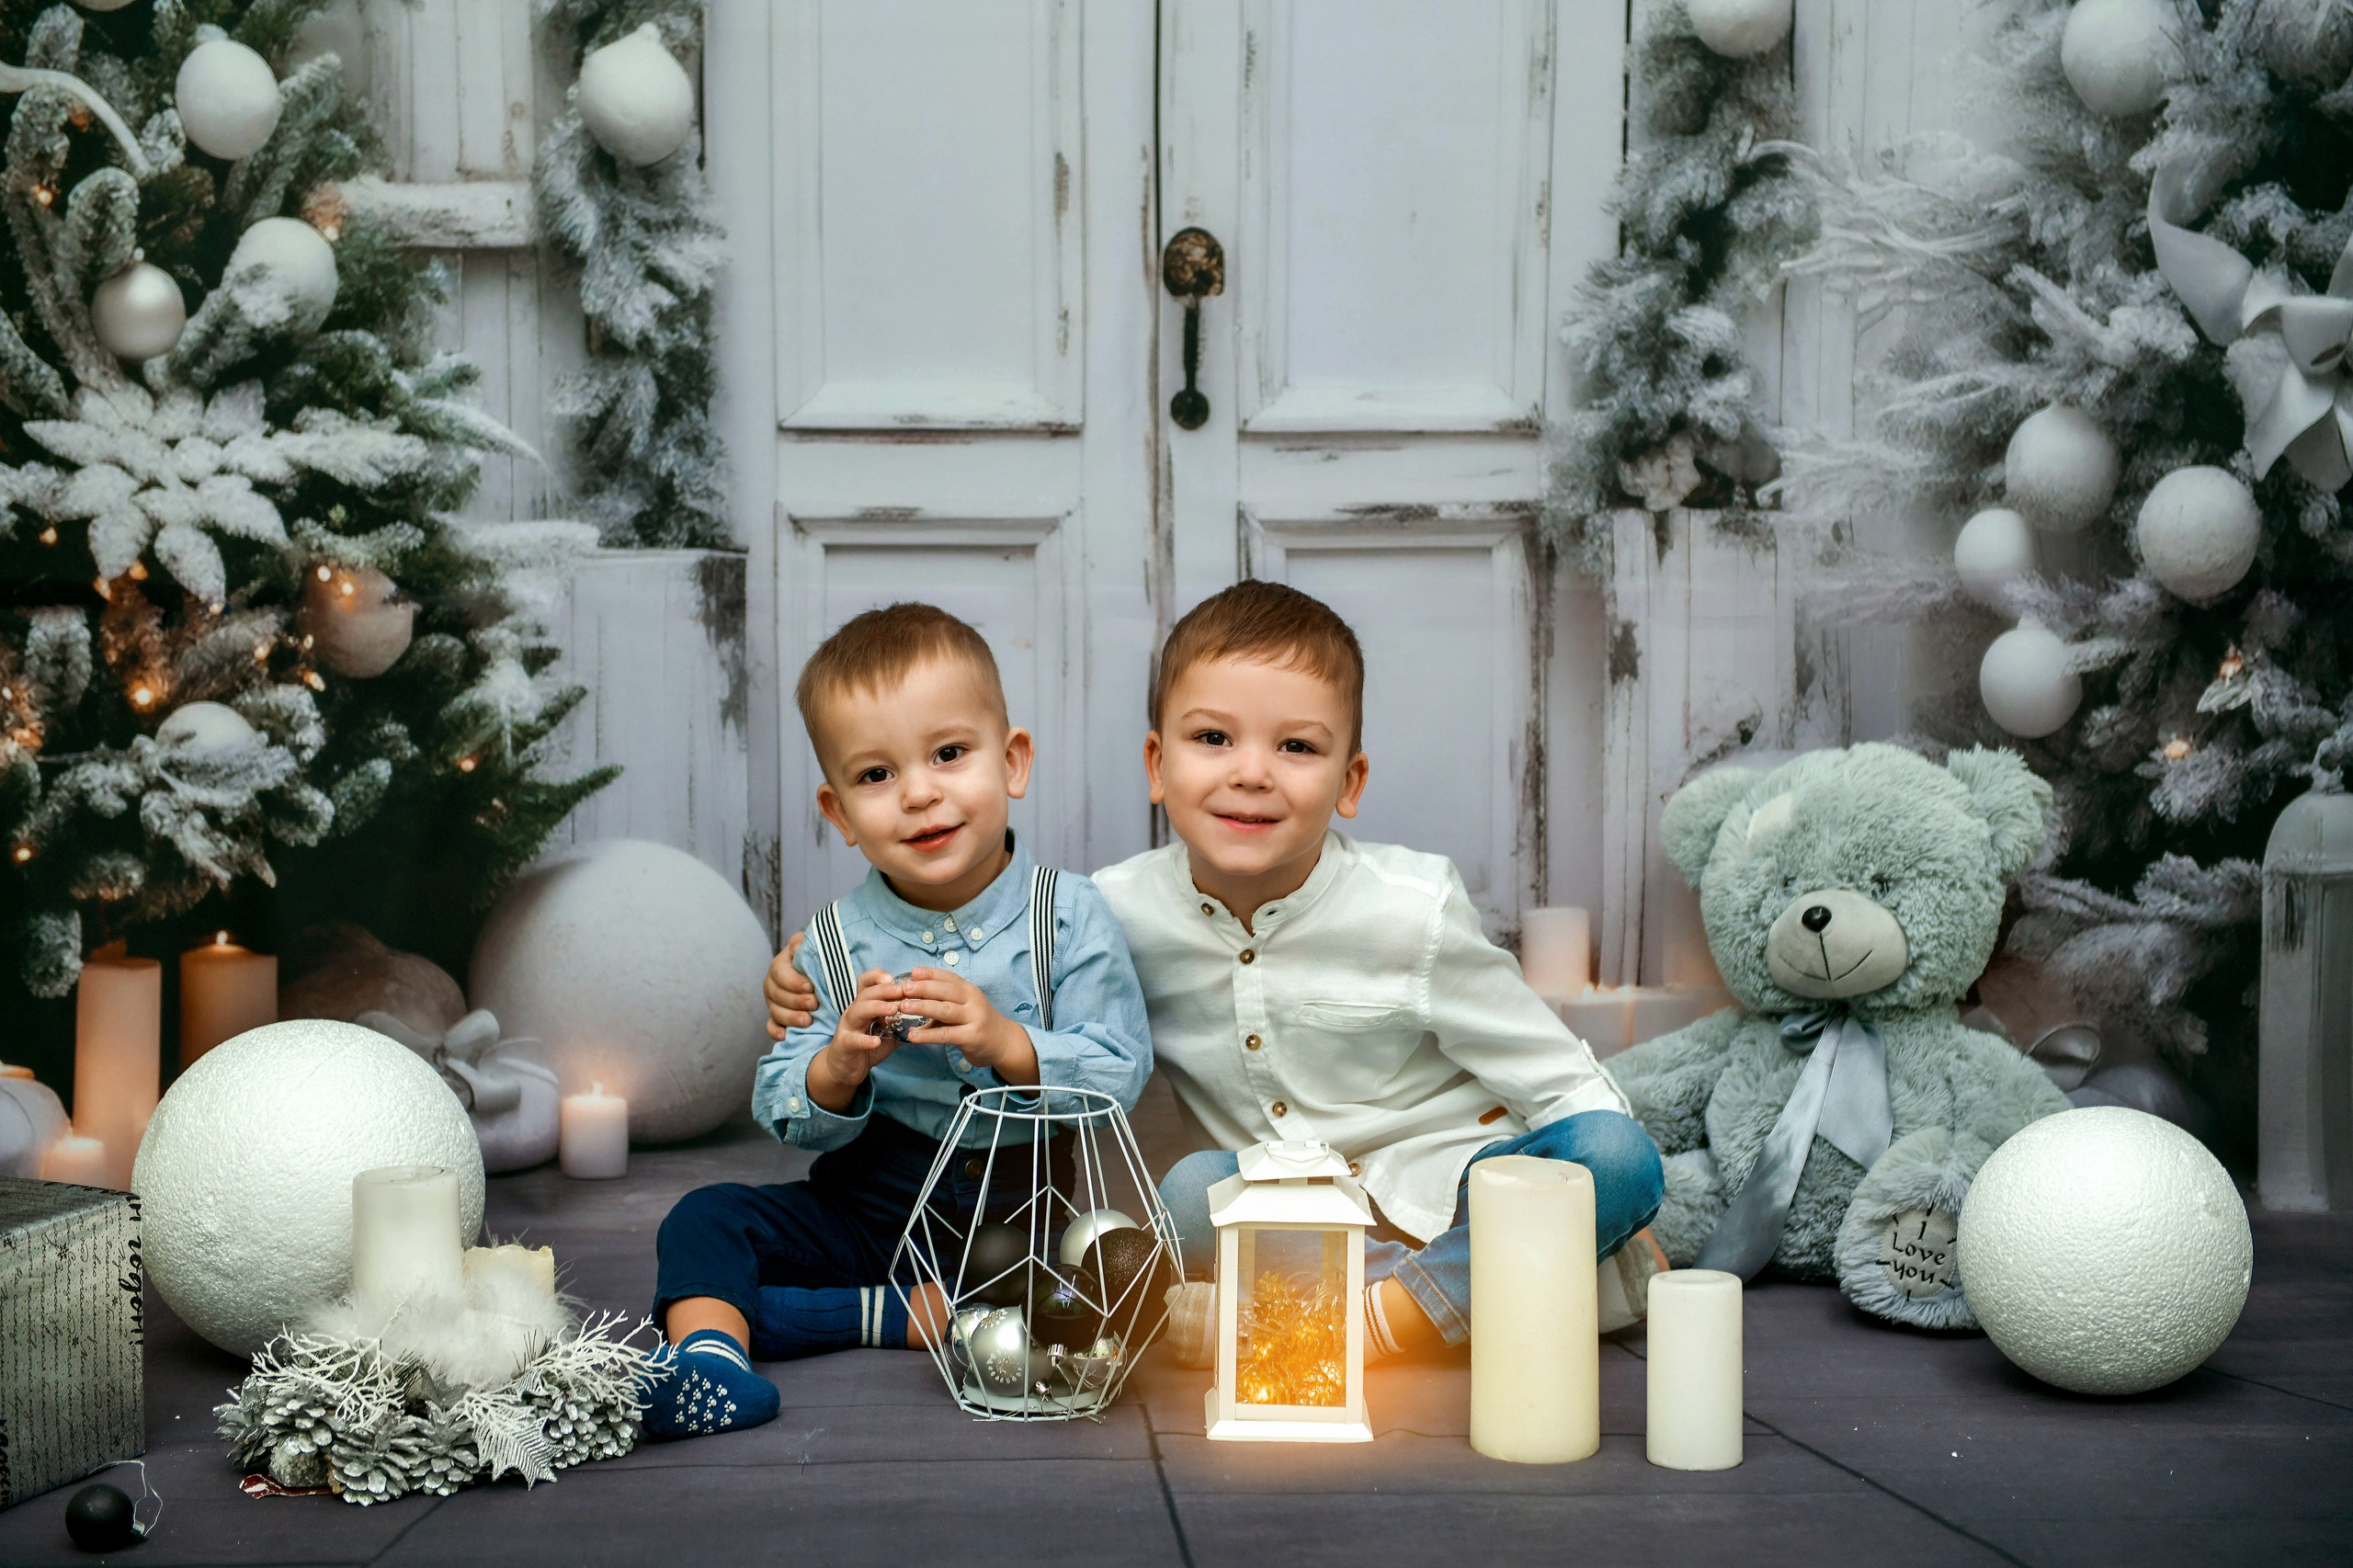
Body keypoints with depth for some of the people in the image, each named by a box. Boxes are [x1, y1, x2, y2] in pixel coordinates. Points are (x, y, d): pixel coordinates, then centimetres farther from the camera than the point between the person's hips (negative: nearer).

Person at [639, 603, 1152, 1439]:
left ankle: (871, 1316, -20)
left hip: (1020, 1207, -2)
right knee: (706, 1218, -12)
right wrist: (839, 1065, -21)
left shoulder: (1071, 917, -5)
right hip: (868, 1201, 3)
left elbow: (1119, 1076, -11)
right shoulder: (835, 941, 1)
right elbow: (785, 1118, 1)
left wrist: (1008, 1044, -26)